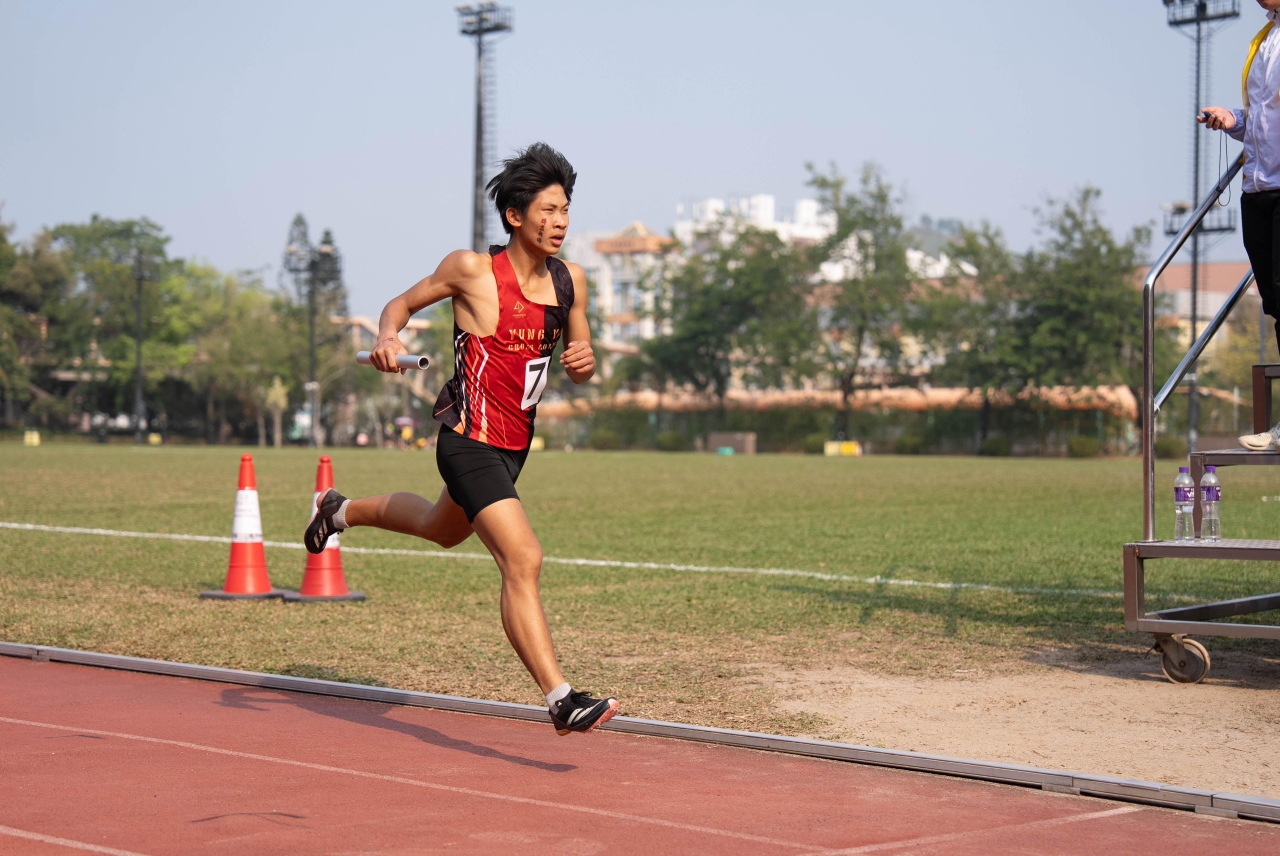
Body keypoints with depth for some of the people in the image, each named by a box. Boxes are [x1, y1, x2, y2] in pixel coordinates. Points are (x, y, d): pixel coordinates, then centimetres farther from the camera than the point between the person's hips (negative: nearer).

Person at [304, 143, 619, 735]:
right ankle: (560, 700, -22)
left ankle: (342, 510, 57)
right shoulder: (472, 270, -13)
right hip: (470, 443, -8)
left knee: (443, 529, 31)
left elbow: (579, 370, 12)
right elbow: (402, 303, 2)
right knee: (523, 559, -21)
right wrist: (388, 335, -19)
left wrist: (584, 361, -12)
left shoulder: (570, 280, 3)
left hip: (515, 444, 8)